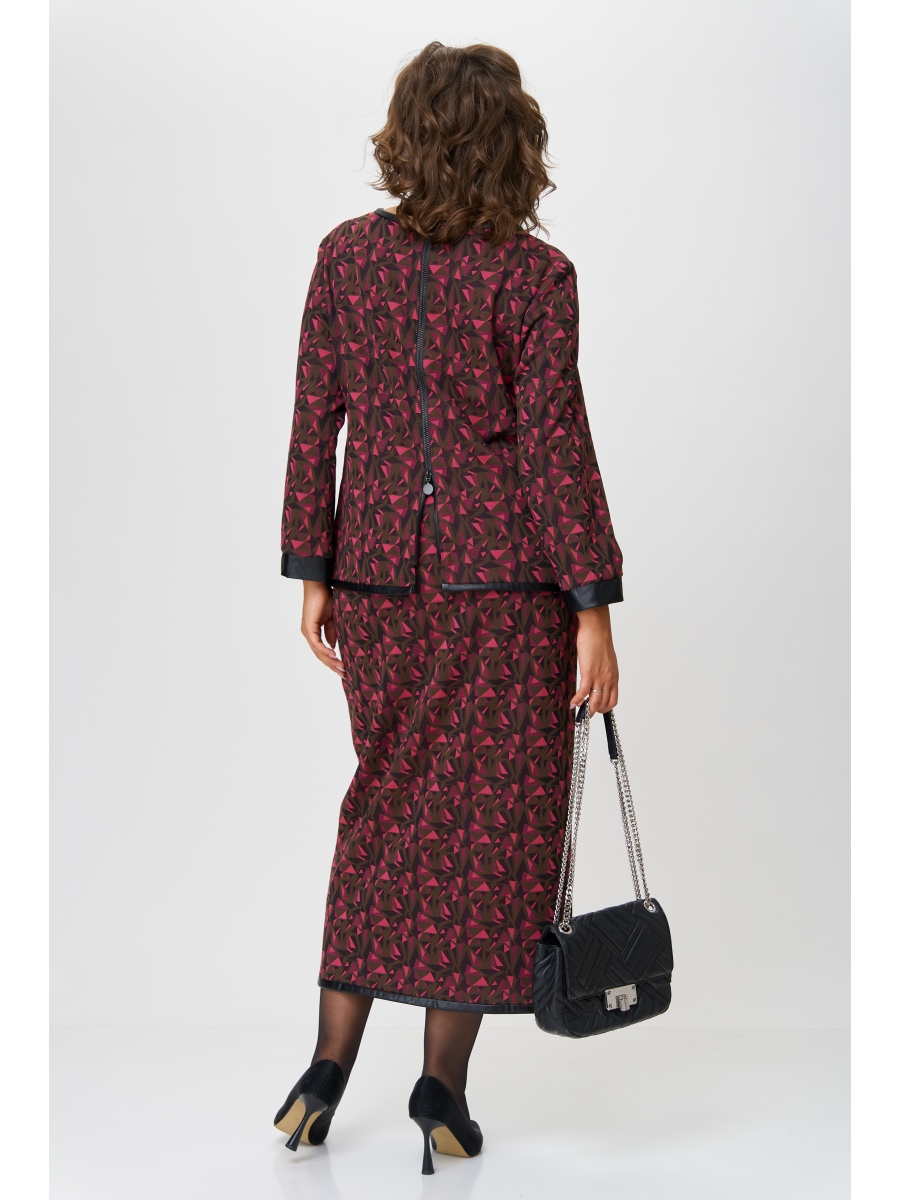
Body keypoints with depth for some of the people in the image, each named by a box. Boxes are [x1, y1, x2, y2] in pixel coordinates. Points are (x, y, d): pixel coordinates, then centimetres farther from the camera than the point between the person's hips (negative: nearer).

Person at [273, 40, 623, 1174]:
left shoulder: (345, 255, 0)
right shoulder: (537, 276, -9)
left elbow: (313, 422, 1)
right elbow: (554, 444, -12)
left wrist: (312, 574, 8)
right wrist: (593, 608, -8)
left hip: (379, 568, 4)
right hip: (507, 573, -3)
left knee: (386, 801, 18)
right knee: (488, 816, 7)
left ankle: (331, 1060, 19)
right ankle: (443, 1078, 13)